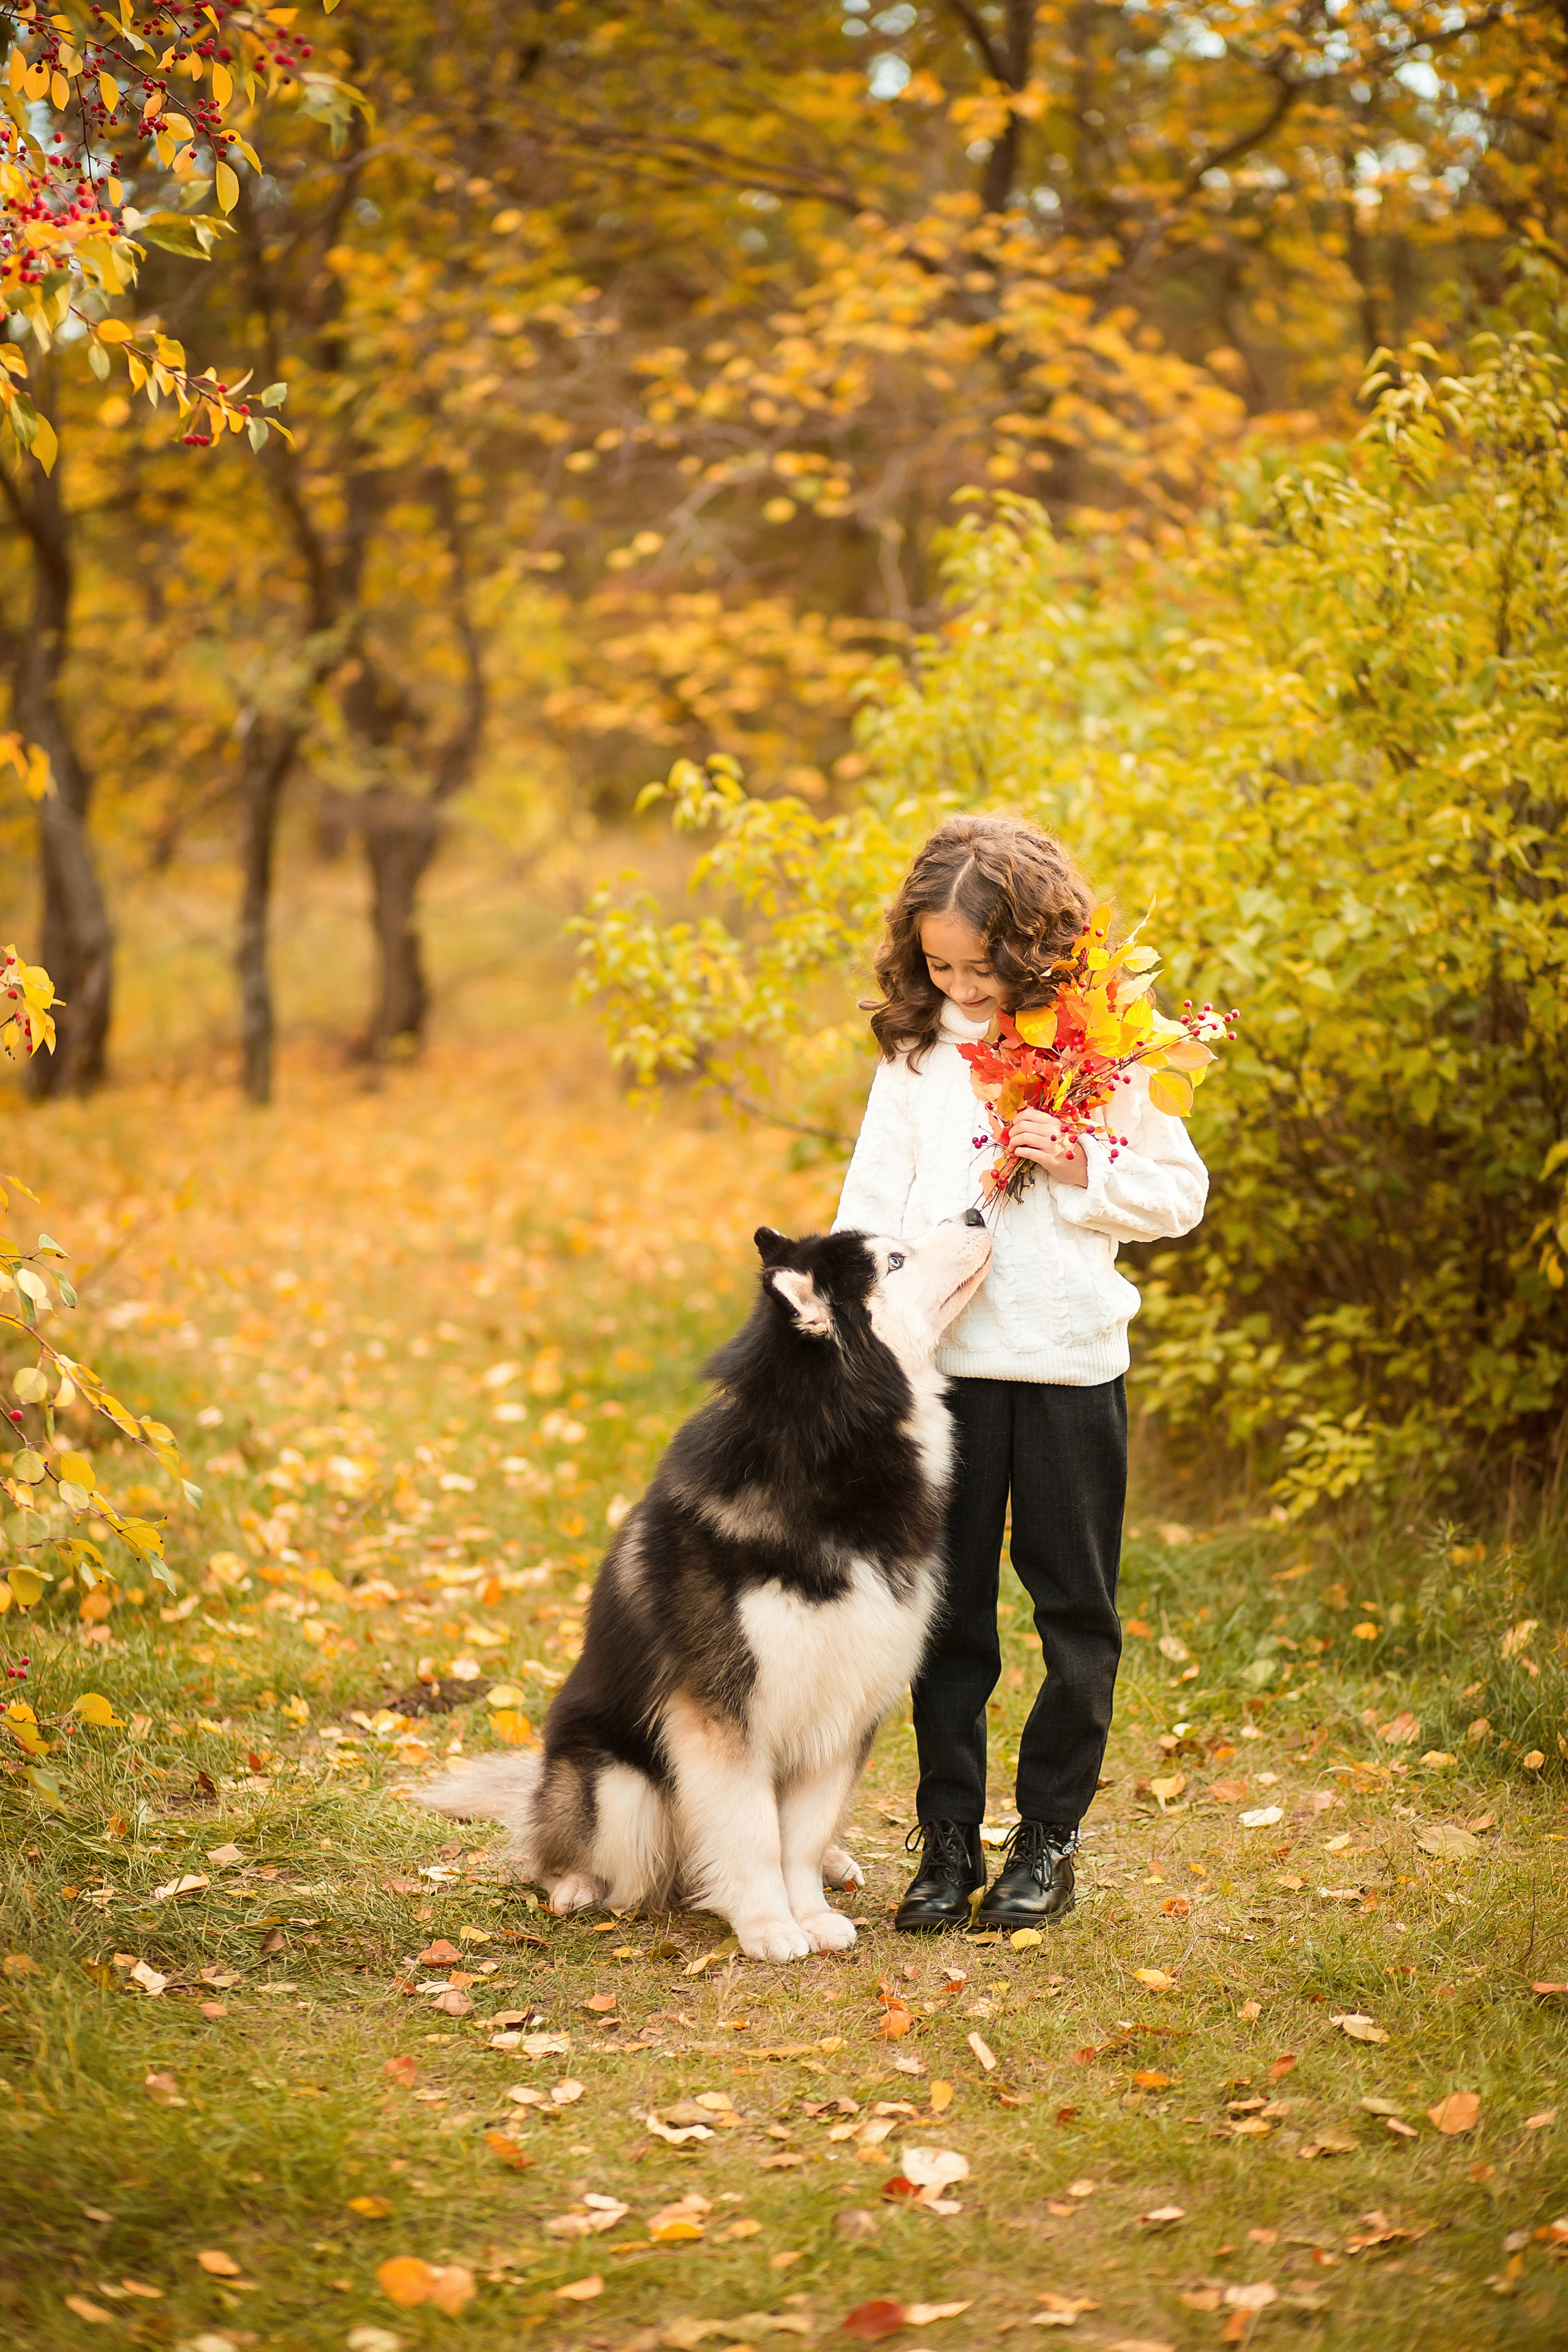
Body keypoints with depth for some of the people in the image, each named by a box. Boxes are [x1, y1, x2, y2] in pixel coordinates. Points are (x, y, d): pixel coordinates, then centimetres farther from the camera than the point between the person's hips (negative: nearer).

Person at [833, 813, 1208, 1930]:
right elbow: (870, 1206, 6)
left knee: (1075, 1608, 7)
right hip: (945, 1361, 1)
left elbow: (1182, 1195, 3)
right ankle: (949, 1836, 17)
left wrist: (1085, 1171, -13)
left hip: (1071, 1364, -1)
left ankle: (1050, 1838, 19)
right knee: (946, 1608, 7)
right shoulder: (917, 1054, 4)